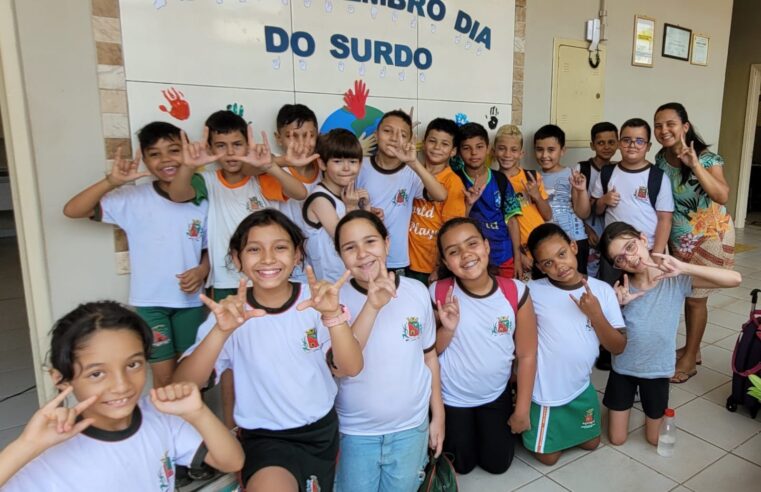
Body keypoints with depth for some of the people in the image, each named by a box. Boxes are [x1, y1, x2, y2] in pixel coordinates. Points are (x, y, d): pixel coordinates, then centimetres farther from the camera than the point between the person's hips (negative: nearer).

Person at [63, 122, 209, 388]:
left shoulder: (201, 200, -5)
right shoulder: (132, 199, -9)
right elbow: (72, 210, -14)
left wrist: (202, 270, -16)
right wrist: (112, 181, -26)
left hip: (190, 299, 2)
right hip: (150, 301, -1)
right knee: (164, 376, 8)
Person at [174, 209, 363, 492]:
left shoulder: (315, 300, -9)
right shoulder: (230, 312, -11)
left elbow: (351, 368, -19)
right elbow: (184, 384, -20)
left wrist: (333, 314, -37)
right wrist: (221, 331, -38)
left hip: (323, 429, 3)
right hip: (266, 438, -2)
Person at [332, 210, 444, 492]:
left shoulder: (417, 291, -7)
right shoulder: (336, 298, -14)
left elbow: (429, 355, 4)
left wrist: (438, 415, 8)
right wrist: (372, 307, -35)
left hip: (411, 426, 2)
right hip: (355, 431, -1)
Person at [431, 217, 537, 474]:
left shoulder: (516, 292, -19)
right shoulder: (438, 293, -21)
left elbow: (526, 355, -9)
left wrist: (522, 410, -4)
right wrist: (447, 329, -30)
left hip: (497, 395, 1)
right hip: (451, 398, 0)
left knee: (497, 464, 17)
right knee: (462, 466, 16)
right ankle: (458, 432, 45)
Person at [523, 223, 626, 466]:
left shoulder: (602, 290, -11)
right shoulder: (533, 292, -20)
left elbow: (618, 347, -10)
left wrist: (595, 314, -24)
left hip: (582, 387, 4)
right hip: (546, 390, -3)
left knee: (591, 443, 24)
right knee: (548, 456, 12)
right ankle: (527, 426, 38)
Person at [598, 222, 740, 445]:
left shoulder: (676, 280, -18)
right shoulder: (620, 288, -15)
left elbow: (735, 279, -27)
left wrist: (682, 267, -38)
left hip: (658, 370, 0)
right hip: (622, 369, 1)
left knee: (655, 440, 19)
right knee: (617, 440, 13)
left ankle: (654, 411, 46)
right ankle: (622, 407, 41)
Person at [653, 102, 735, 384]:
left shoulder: (706, 158, -21)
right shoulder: (661, 159, -5)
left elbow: (722, 196, -34)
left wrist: (695, 165, -41)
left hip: (710, 237, -5)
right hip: (679, 239, 5)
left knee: (696, 297, 4)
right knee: (685, 294, 15)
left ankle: (689, 358, 20)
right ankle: (692, 348, 34)